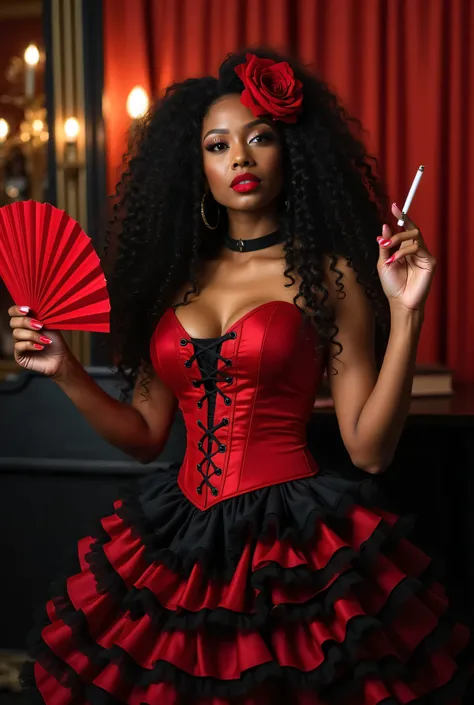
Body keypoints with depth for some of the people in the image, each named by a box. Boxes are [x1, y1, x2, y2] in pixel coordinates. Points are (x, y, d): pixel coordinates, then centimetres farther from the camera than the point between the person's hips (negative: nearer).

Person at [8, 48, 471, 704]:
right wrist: (66, 372, 1)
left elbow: (369, 449, -8)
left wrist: (404, 313, -15)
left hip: (295, 546, -4)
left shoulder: (329, 276, -3)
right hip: (178, 548, 4)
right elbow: (145, 435, 12)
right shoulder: (176, 277, 9)